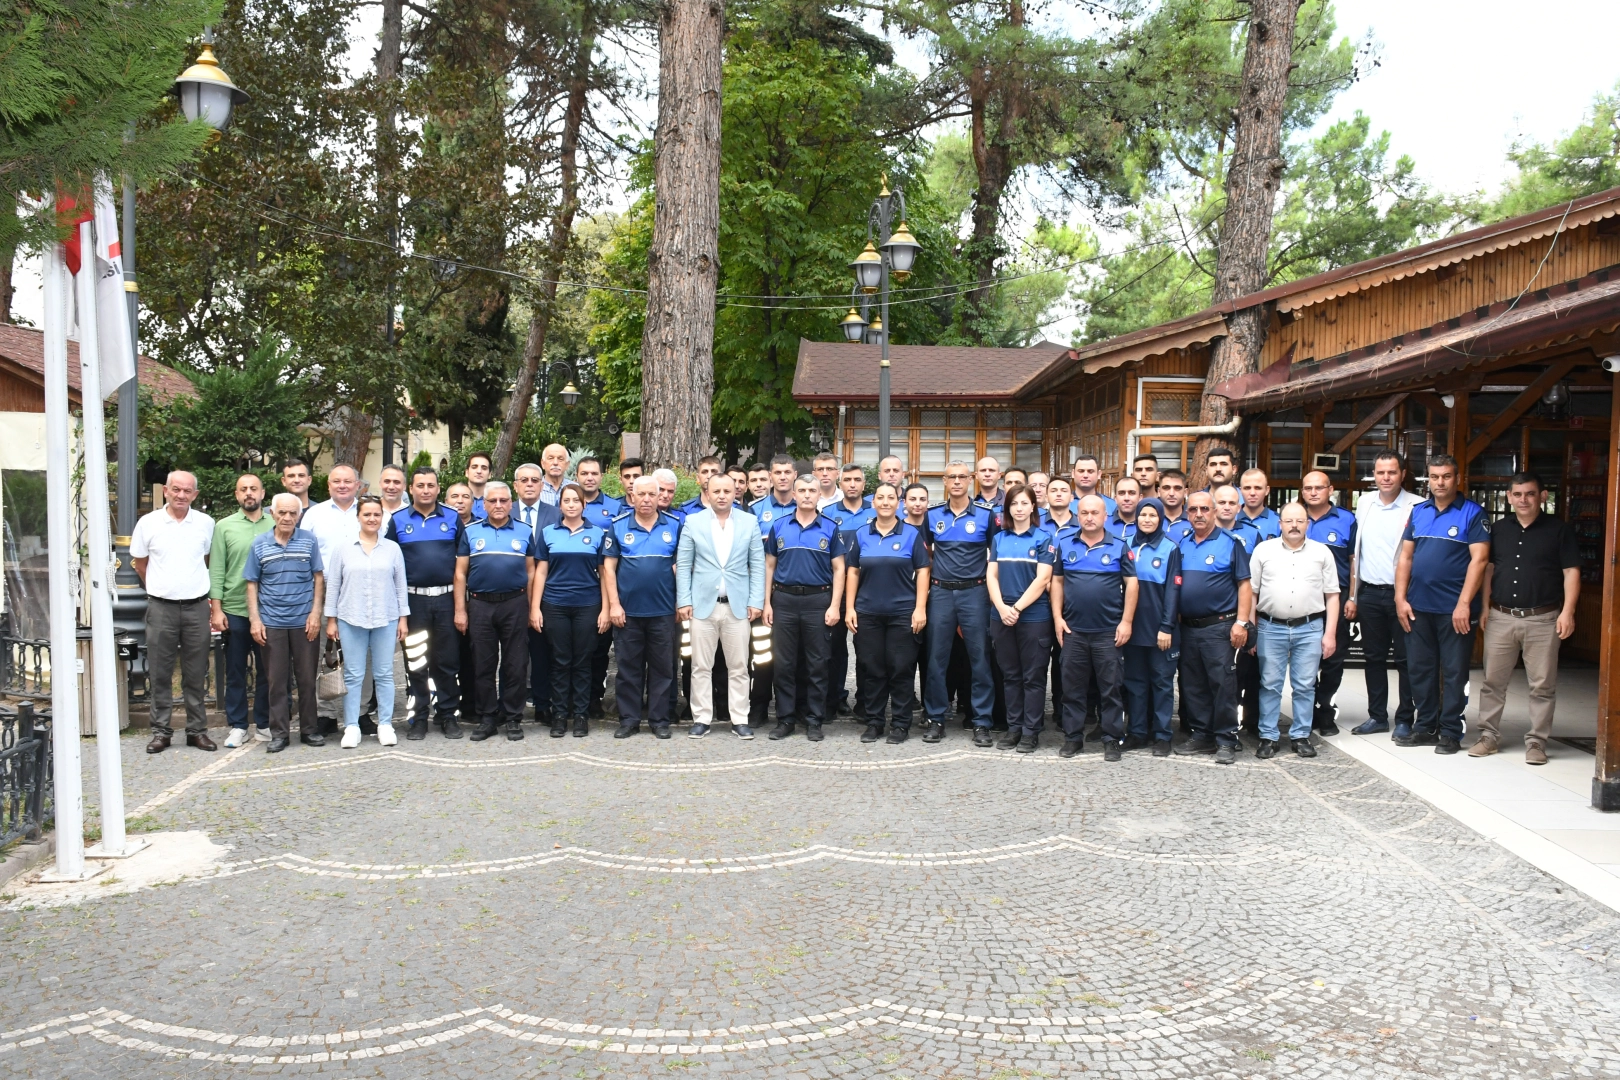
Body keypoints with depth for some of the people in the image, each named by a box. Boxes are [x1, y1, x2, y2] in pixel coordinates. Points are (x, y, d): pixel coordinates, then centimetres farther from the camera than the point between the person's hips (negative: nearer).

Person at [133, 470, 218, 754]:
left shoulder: (206, 523, 4)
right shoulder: (148, 523, 1)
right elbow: (139, 562, 11)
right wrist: (158, 586, 13)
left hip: (196, 606, 1)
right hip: (161, 607, -1)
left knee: (196, 674, 7)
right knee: (160, 673, 4)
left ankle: (197, 730, 14)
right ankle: (161, 731, 13)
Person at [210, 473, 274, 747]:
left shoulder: (275, 526, 4)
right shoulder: (224, 527, 2)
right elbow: (216, 571, 0)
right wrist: (216, 610, -6)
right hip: (234, 610, -1)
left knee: (267, 670, 8)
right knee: (235, 672, 7)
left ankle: (264, 723, 18)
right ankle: (237, 726, 16)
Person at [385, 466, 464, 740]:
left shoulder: (453, 518, 5)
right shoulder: (397, 520, 5)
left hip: (446, 599, 0)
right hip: (413, 600, 0)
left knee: (448, 661, 4)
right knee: (415, 662, 5)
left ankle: (447, 715, 14)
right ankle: (418, 717, 14)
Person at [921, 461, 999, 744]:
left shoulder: (986, 514, 1)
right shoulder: (932, 514, 5)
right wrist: (926, 583, 6)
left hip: (974, 593, -1)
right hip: (940, 593, 2)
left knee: (979, 658, 1)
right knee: (936, 658, 4)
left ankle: (981, 722, 9)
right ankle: (935, 719, 14)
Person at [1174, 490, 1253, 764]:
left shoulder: (1230, 543, -3)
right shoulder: (1181, 544, 11)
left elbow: (1244, 584, -6)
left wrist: (1241, 622, -13)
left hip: (1219, 627, -5)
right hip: (1188, 627, 5)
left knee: (1222, 684, -3)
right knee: (1193, 685, 11)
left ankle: (1226, 741, 4)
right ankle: (1202, 735, 22)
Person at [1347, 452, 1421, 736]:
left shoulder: (1417, 507, -7)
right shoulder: (1364, 503, 9)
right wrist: (1352, 595, 11)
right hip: (1369, 593, 5)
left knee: (1405, 659, 4)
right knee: (1373, 658, 12)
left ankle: (1404, 720, 14)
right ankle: (1377, 716, 22)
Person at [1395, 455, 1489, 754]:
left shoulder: (1472, 513, -5)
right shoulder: (1418, 511, 10)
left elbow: (1479, 559, -11)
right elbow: (1405, 557, 10)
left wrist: (1464, 604, -17)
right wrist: (1400, 598, 2)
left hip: (1455, 608, -5)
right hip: (1418, 606, 5)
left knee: (1454, 672, 3)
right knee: (1420, 669, 11)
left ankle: (1450, 732, 12)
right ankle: (1425, 727, 22)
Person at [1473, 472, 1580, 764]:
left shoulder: (1559, 530, 0)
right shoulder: (1498, 529, 10)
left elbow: (1571, 572, -2)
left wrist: (1567, 611, -11)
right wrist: (1485, 606, 6)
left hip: (1543, 619, -3)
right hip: (1501, 617, 3)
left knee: (1542, 685, 3)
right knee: (1493, 681, 7)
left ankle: (1536, 741, 11)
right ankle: (1489, 735, 16)